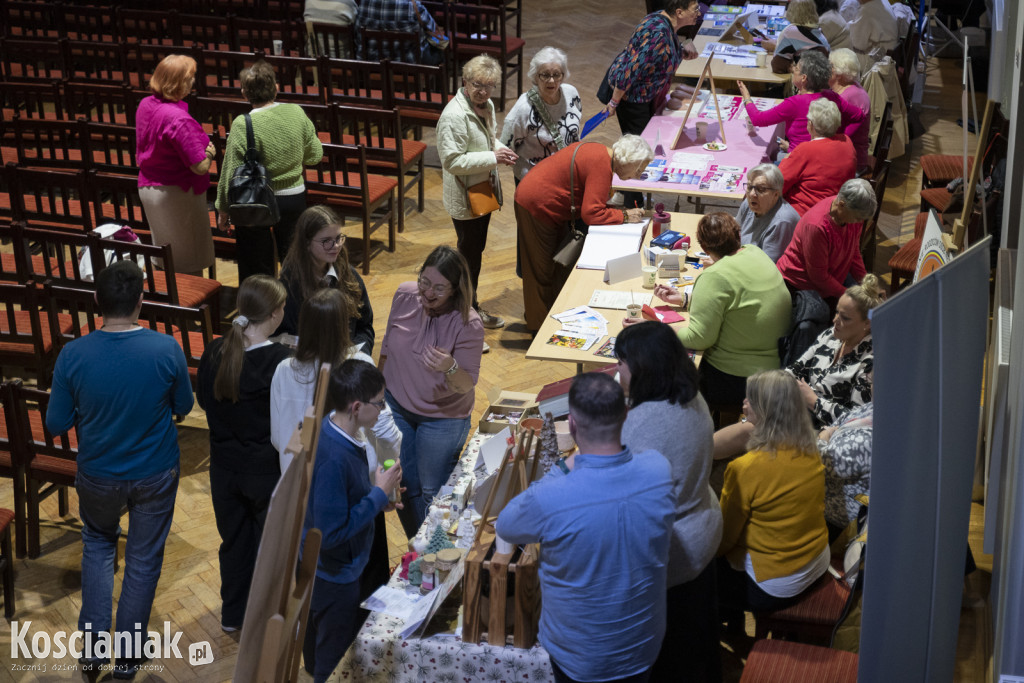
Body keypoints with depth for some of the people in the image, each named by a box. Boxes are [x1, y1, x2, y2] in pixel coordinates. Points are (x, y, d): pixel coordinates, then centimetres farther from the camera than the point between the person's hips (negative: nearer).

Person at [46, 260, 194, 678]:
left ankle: (92, 646, 27)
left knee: (98, 547, 27)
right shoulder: (166, 350, -21)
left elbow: (56, 425, -10)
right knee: (143, 560, 17)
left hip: (98, 476, 1)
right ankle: (128, 655, 30)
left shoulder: (73, 355, -20)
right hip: (155, 475, -1)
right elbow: (183, 407, -5)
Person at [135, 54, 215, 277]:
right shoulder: (178, 119, -28)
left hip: (147, 188, 9)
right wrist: (209, 152, -5)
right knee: (190, 264, 6)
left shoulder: (145, 105, -1)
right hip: (176, 193, -9)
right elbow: (200, 166, -26)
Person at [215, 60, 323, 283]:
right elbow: (315, 155, 4)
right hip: (295, 196, 4)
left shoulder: (243, 125, -21)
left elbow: (231, 175, -16)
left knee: (257, 270, 11)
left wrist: (223, 210, -4)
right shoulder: (296, 112, -9)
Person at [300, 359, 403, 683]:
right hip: (336, 575, -9)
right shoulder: (333, 458, -35)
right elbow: (333, 532, -32)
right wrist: (379, 494, -24)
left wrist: (376, 499, -1)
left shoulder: (328, 428, -6)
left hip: (318, 567, 9)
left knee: (318, 652, 30)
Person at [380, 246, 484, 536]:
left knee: (433, 493, 9)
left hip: (442, 418, -4)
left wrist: (450, 368, -43)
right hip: (396, 406, 4)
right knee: (404, 486, 16)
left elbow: (467, 384, -21)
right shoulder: (405, 295, -13)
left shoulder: (468, 325, -26)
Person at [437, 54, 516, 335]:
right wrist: (493, 157, -29)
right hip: (464, 198, -9)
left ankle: (472, 309, 35)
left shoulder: (486, 106, 5)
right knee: (469, 256, 0)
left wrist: (500, 149, -1)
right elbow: (453, 160, -27)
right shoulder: (454, 115, -25)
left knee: (475, 251, 20)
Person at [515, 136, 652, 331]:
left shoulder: (599, 153, 5)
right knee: (542, 271, 1)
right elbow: (592, 214, -27)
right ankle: (540, 328, 12)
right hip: (535, 206, -10)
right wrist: (624, 216, -16)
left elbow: (590, 201, 12)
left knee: (560, 265, 18)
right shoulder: (601, 165, -25)